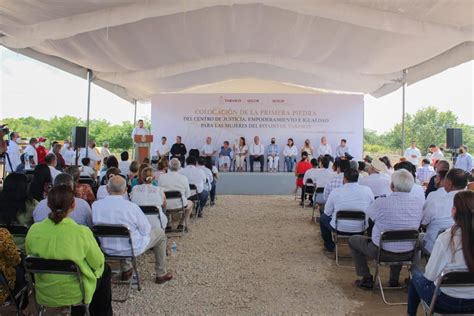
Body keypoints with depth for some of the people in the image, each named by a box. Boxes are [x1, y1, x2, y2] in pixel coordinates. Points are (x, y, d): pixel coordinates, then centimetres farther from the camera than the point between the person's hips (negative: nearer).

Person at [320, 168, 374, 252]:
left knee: (323, 217, 27)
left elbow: (327, 213, -2)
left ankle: (329, 246, 35)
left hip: (340, 228, -2)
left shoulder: (335, 191, -12)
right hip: (362, 228, 2)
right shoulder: (367, 190, -8)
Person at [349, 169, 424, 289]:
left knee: (353, 240, 20)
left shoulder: (381, 203, -25)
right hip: (408, 254, 5)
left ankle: (367, 280, 23)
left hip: (383, 252, -5)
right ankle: (394, 279, 43)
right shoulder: (419, 203, -11)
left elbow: (368, 213, -4)